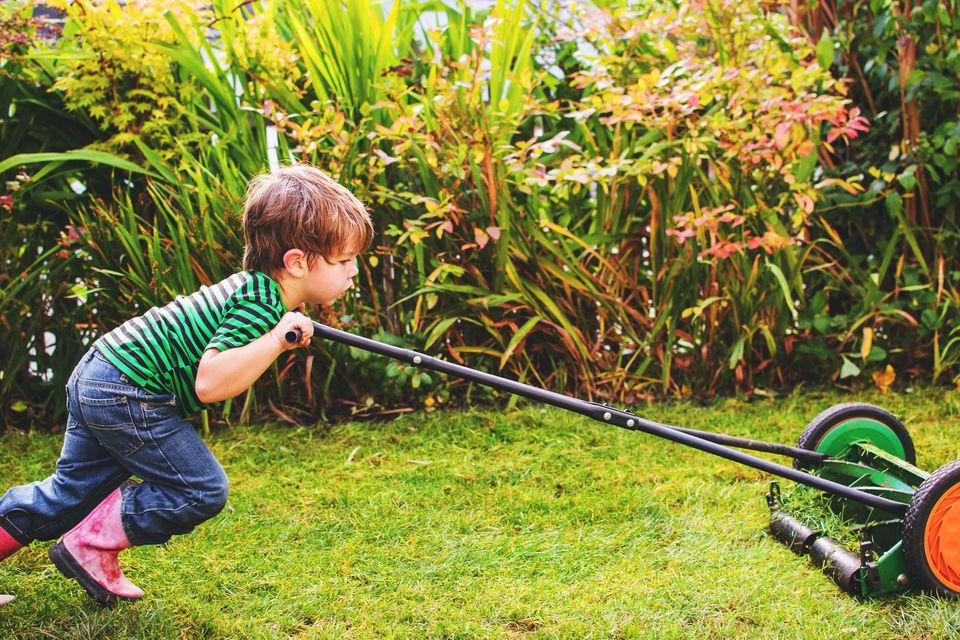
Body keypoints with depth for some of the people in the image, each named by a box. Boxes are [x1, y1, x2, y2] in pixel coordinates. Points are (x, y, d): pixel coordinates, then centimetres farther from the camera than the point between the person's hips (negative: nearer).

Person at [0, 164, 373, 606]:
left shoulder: (258, 288, 6)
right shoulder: (259, 305, -23)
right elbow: (209, 383, -33)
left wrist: (287, 325, 21)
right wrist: (277, 339, -33)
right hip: (126, 392, -10)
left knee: (73, 491, 21)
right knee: (200, 489, -6)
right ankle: (91, 546, 6)